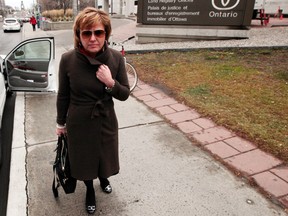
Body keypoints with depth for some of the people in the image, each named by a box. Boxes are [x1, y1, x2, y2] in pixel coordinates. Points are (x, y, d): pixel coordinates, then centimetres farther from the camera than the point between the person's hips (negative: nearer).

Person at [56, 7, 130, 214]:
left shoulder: (116, 57, -16)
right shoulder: (68, 59, -18)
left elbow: (125, 94, -8)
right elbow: (63, 95, -5)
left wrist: (110, 82, -27)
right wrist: (61, 123, 4)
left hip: (106, 120, 1)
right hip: (79, 123, -1)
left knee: (105, 155, 23)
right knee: (83, 158, 19)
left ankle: (103, 177, 59)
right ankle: (90, 189, 51)